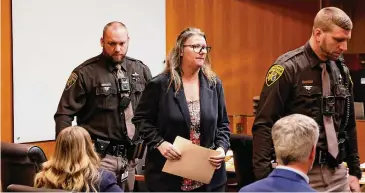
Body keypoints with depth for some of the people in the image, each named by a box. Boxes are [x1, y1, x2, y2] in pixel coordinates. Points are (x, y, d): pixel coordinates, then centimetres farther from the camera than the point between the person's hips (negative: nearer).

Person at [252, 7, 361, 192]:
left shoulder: (342, 70, 8)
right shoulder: (288, 68, -12)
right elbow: (264, 125, -13)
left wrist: (355, 171, 15)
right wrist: (264, 177, -18)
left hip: (337, 173, 6)